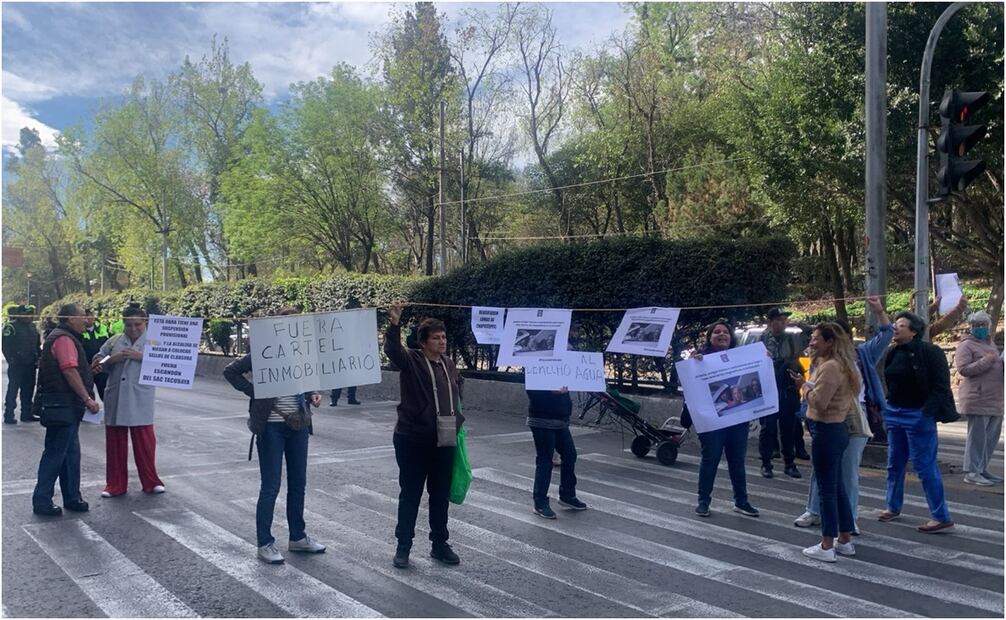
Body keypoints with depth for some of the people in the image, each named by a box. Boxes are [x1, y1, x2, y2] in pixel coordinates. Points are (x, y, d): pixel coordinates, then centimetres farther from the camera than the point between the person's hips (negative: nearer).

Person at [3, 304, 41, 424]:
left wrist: (38, 358, 9)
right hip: (17, 365, -7)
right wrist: (11, 360, -14)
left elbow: (37, 345, 19)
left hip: (30, 365, 7)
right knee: (13, 390, -4)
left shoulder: (32, 326, 14)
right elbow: (6, 345, -11)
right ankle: (9, 415, 0)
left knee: (28, 390, 11)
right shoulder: (11, 326, -8)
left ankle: (26, 414, 18)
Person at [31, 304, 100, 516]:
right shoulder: (64, 339, -15)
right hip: (62, 405, -11)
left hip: (66, 406, 11)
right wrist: (87, 398, -21)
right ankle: (42, 500, 3)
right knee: (55, 453, -4)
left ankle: (72, 498, 21)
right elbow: (70, 371, -23)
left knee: (71, 453, 14)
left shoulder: (64, 338, 20)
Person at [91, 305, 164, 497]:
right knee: (115, 442, 7)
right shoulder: (114, 341, 11)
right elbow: (96, 364, 10)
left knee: (144, 441, 1)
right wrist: (112, 359, -9)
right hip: (115, 401, 3)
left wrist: (140, 356, -18)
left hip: (140, 403, -3)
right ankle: (115, 484, 18)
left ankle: (151, 482, 15)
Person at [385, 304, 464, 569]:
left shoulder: (449, 365, 9)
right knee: (410, 494, 5)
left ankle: (439, 544, 27)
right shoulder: (411, 361, -8)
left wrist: (457, 420, 14)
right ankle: (403, 546, 17)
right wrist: (394, 324, -43)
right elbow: (392, 350, -28)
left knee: (441, 494, 13)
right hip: (413, 440, -5)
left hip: (444, 441, 5)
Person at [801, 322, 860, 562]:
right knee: (837, 487, 16)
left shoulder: (830, 367, -19)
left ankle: (826, 546, 3)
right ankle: (845, 541, 25)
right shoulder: (838, 364, 14)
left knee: (827, 489, -3)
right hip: (836, 430, 11)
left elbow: (819, 401, -23)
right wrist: (811, 387, 3)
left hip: (827, 432, -11)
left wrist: (807, 388, -6)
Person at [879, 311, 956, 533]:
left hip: (918, 415, -7)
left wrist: (927, 412, -21)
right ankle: (893, 507, 29)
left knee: (925, 466, -5)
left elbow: (941, 386, -14)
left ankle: (942, 517, 2)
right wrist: (883, 407, 9)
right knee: (895, 464, 15)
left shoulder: (930, 352, -12)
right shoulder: (892, 353, 9)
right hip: (894, 413, 7)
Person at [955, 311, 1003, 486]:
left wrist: (1002, 363, 12)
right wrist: (987, 361, -19)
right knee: (977, 436, -8)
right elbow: (963, 369, -16)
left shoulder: (990, 344, 21)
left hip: (994, 400, 9)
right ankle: (972, 473, -4)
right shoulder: (967, 345, -6)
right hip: (978, 399, -9)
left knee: (992, 436, 10)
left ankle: (982, 469, 19)